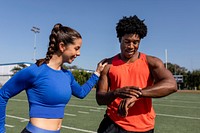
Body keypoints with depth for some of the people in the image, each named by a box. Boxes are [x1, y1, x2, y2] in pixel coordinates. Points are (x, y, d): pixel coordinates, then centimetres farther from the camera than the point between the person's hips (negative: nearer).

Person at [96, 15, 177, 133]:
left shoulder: (151, 62, -2)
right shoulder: (108, 65, -1)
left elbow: (171, 85, -18)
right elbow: (100, 98, -4)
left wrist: (137, 94, -28)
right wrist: (116, 93, -25)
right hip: (113, 123, 0)